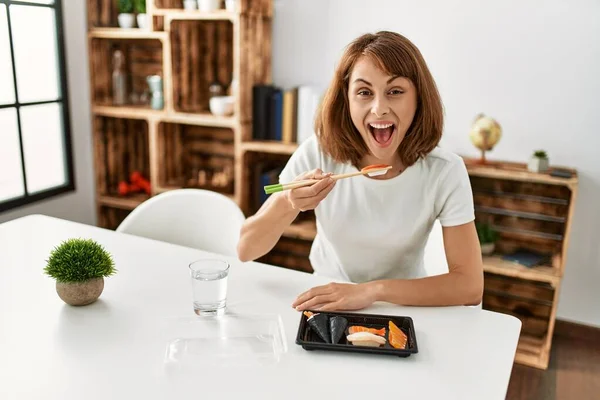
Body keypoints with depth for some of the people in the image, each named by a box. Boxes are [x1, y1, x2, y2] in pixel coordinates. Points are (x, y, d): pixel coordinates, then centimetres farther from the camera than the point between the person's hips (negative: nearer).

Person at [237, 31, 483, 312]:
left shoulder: (445, 172, -18)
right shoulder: (317, 153, -17)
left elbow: (470, 286, -19)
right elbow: (246, 251, -15)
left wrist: (374, 290, -29)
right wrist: (286, 203, -34)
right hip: (325, 304, 0)